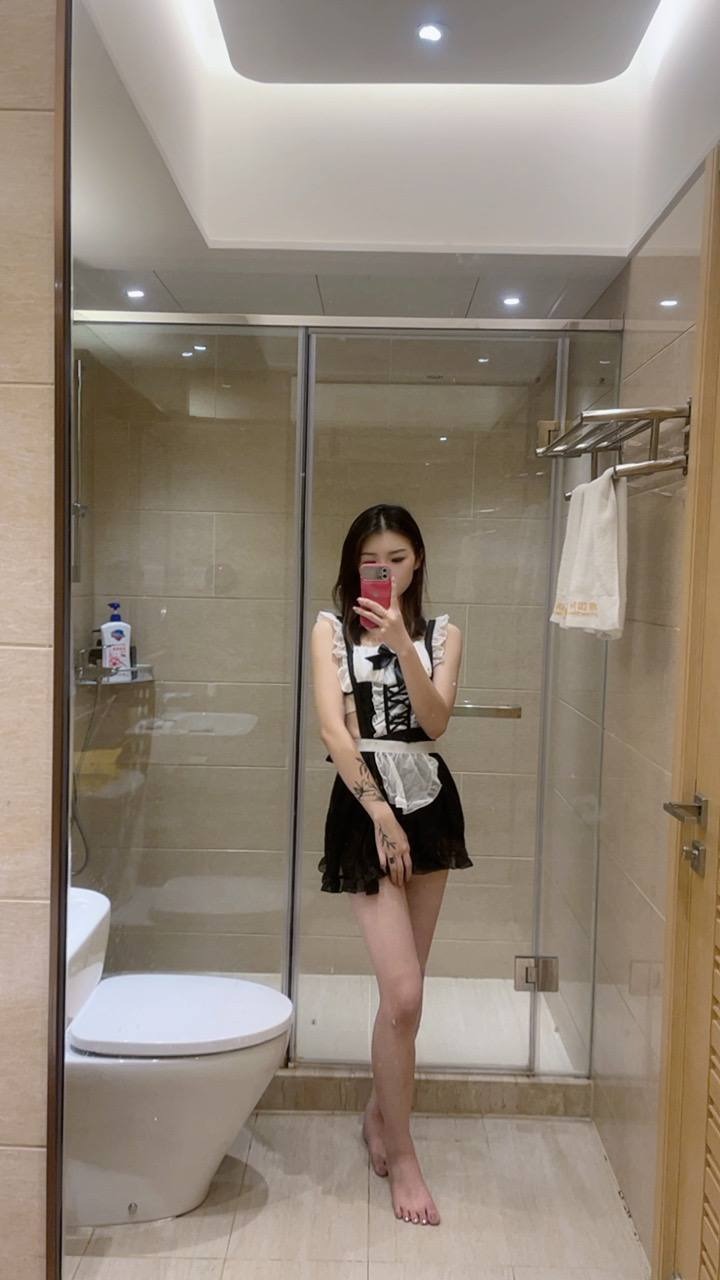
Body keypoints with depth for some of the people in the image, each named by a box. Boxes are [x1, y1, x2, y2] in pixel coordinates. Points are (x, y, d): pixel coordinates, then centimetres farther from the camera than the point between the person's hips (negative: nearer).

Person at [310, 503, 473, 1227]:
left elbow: (435, 721, -8)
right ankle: (401, 1156, 10)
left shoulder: (442, 634, 7)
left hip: (430, 803, 4)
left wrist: (402, 645, -19)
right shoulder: (331, 629, 0)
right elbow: (334, 729, -9)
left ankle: (380, 1111, 36)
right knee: (403, 995, -8)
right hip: (364, 803, -4)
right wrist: (380, 813, -15)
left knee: (403, 986, 13)